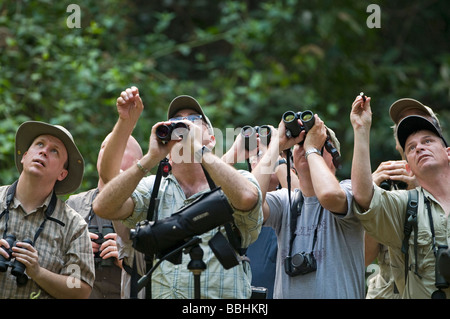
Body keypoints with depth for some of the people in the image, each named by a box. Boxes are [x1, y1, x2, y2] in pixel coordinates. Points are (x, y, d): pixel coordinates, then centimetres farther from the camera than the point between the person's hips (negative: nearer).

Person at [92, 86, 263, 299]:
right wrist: (152, 158, -3)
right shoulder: (153, 188, 16)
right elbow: (103, 207, 0)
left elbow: (246, 198, -15)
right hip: (161, 293, 1)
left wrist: (197, 147, -9)